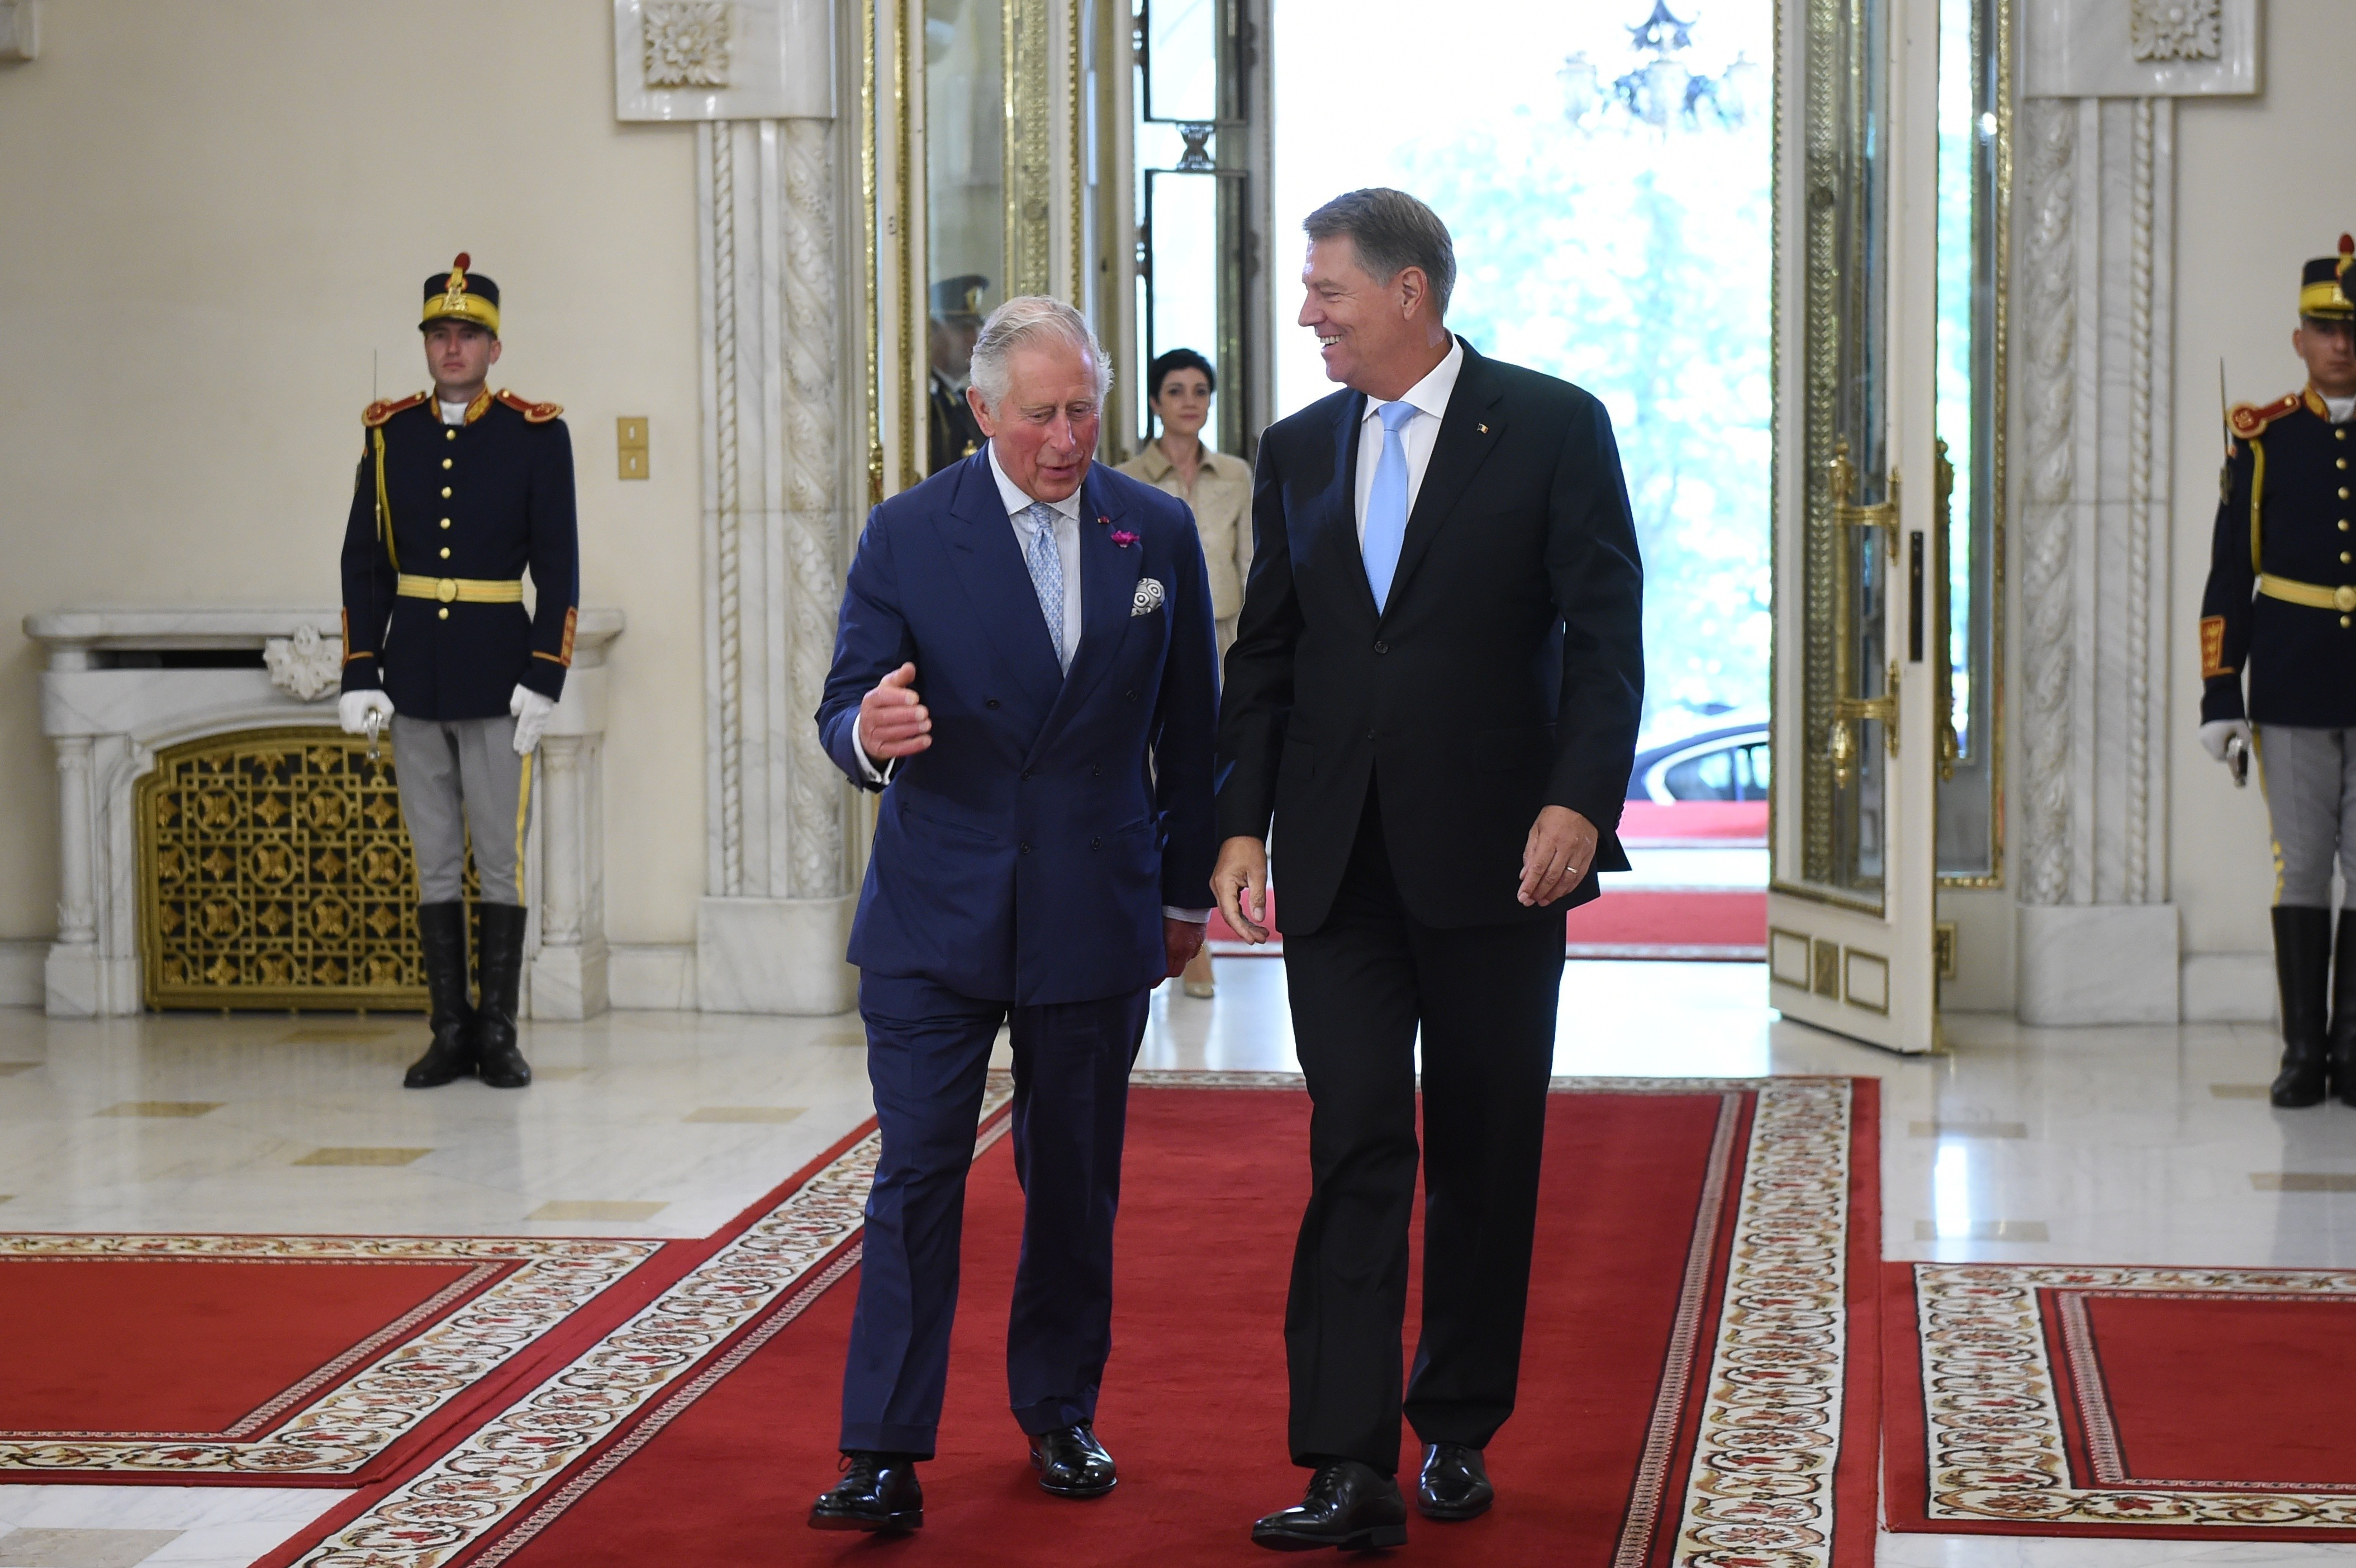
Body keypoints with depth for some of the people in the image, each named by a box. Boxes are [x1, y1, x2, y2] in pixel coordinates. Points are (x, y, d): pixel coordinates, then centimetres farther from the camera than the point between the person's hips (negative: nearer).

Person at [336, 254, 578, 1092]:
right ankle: (450, 1032, 13)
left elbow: (558, 569, -3)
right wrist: (360, 675, 0)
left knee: (500, 858, 1)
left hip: (497, 672, -3)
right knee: (435, 863, 7)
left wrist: (543, 678, -9)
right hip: (413, 673, 3)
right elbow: (364, 565, 7)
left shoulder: (537, 435, -1)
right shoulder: (389, 434, 6)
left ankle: (499, 1033, 8)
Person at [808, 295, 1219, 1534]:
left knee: (1076, 1182, 10)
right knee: (916, 1177, -6)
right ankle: (883, 1455, -4)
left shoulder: (1157, 532, 4)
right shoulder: (906, 536, -1)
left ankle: (1059, 1418, 25)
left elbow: (1189, 725, 12)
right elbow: (844, 710, -3)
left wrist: (1189, 887, 14)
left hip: (1097, 918, 2)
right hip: (935, 919, -2)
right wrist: (869, 731, -27)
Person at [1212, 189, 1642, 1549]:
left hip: (1494, 858, -2)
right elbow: (1266, 652, 13)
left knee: (1485, 1158, 7)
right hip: (1338, 863, 3)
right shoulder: (1298, 451, 11)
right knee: (1355, 1150, -5)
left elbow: (1605, 634, -6)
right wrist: (1243, 822, 3)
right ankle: (1352, 1469, -7)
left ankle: (1459, 1430, 22)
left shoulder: (1554, 428, -2)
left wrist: (1578, 799, -17)